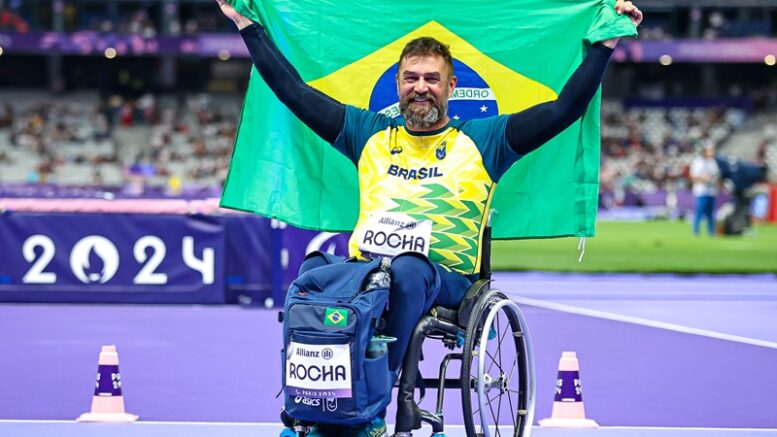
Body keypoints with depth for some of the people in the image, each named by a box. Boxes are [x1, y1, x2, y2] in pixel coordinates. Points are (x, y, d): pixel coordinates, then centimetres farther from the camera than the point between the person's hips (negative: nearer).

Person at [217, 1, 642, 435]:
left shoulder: (482, 139, 14)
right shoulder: (370, 133, 21)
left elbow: (566, 108, 8)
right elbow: (293, 90, 22)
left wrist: (606, 43, 3)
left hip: (445, 279, -2)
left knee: (406, 270, -39)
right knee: (315, 268, -32)